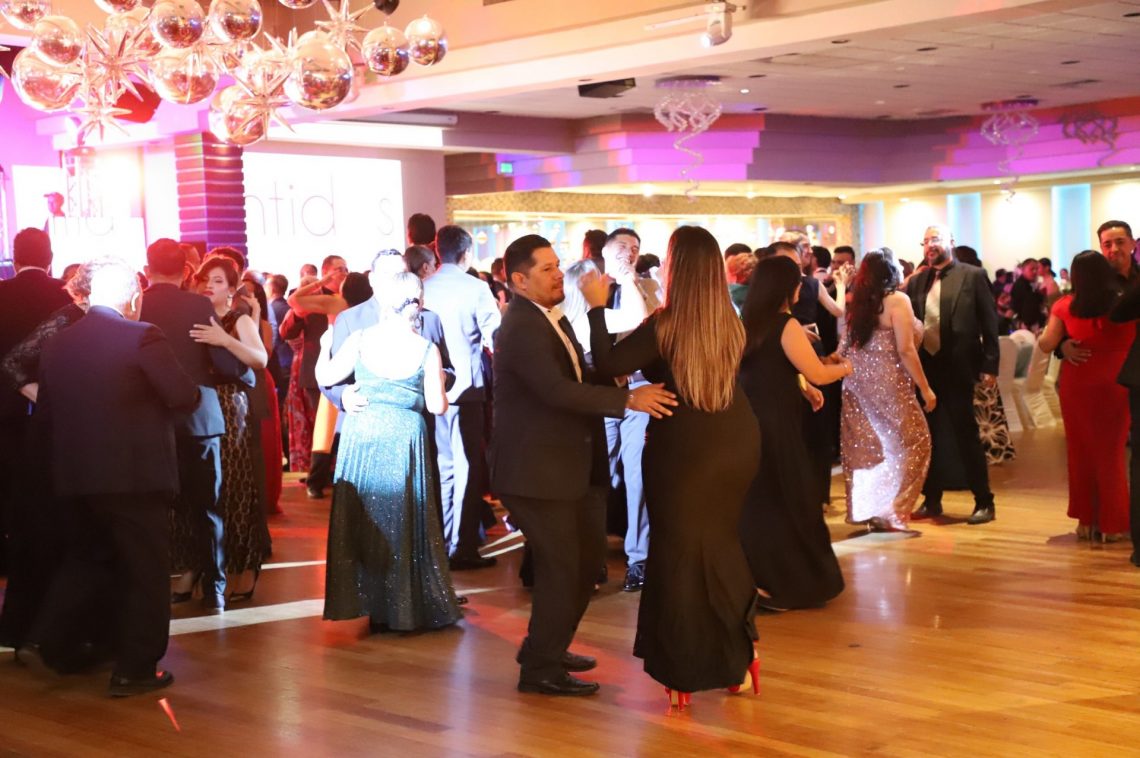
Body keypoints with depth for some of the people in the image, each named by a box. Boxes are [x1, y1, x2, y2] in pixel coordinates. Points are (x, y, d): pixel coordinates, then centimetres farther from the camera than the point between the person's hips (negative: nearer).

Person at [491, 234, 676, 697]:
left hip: (565, 463, 10)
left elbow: (578, 378, 17)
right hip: (535, 467, -10)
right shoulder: (520, 328, -20)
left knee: (588, 554, 18)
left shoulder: (550, 319, 12)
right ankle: (541, 670, 10)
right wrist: (627, 399, -31)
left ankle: (545, 648, 32)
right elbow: (557, 390, -30)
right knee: (560, 566, -4)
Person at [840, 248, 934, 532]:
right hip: (887, 385, -7)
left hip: (858, 384, 7)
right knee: (910, 443, 3)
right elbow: (905, 350, -14)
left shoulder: (857, 301, 8)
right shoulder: (897, 300, -10)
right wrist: (925, 388, -10)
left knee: (866, 446, 12)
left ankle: (867, 510, 16)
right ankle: (890, 513, -1)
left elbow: (849, 344, 6)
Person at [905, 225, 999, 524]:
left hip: (957, 367, -4)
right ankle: (932, 500, 22)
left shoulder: (971, 275, -2)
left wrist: (990, 365, -9)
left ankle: (984, 502, 10)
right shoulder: (916, 281, 10)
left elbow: (989, 321, -4)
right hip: (925, 367, 4)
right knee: (930, 435, 12)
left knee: (965, 434, 0)